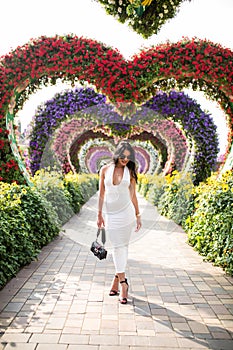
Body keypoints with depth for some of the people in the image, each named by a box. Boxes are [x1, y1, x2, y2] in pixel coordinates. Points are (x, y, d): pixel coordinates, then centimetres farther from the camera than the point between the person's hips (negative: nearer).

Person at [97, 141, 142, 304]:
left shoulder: (130, 171, 3)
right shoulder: (105, 169, 2)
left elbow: (133, 195, 8)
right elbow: (101, 194, 7)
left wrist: (138, 215, 8)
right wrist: (99, 214, 6)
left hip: (126, 212, 0)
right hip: (111, 214, 0)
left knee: (124, 245, 3)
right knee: (117, 247, 0)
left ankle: (117, 277, 17)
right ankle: (123, 283, 4)